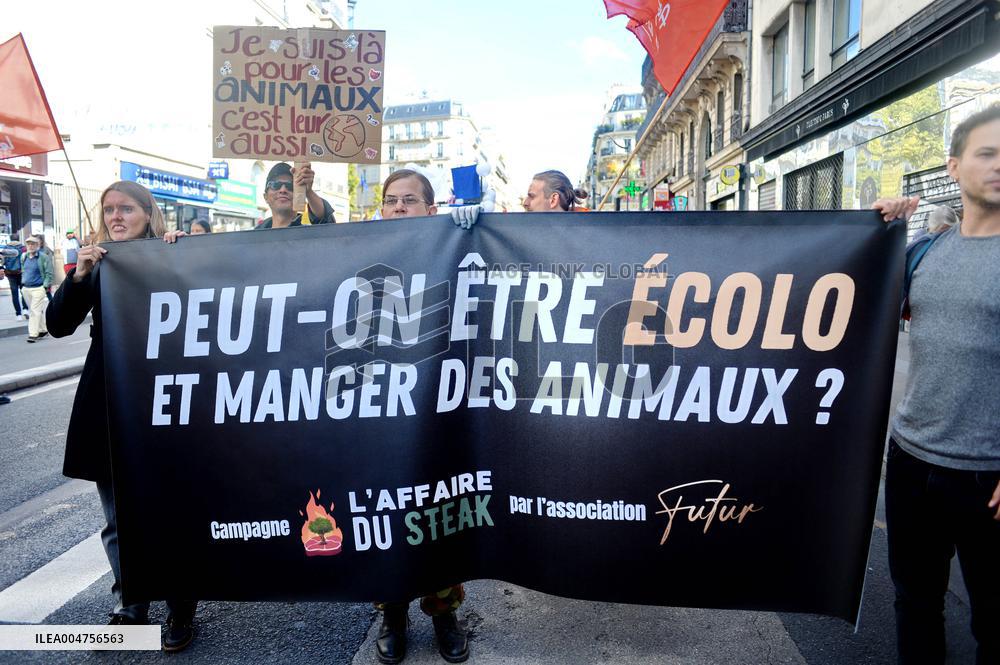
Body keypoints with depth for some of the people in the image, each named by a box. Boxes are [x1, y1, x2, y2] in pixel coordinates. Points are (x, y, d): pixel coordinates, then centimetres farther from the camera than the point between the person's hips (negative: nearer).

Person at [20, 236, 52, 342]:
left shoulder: (43, 257, -8)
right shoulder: (24, 257, 10)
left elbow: (49, 273, -8)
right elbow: (23, 271, 23)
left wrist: (45, 286, -13)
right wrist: (22, 284, 17)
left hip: (38, 288, -7)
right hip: (26, 288, 7)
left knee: (35, 311, -9)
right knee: (35, 310, 14)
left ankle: (33, 334, -7)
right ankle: (43, 329, 26)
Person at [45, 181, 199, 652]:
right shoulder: (99, 266, 8)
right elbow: (58, 325, 1)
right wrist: (78, 276, -14)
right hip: (107, 406, 4)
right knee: (119, 520, 13)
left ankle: (181, 610, 20)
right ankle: (129, 607, 29)